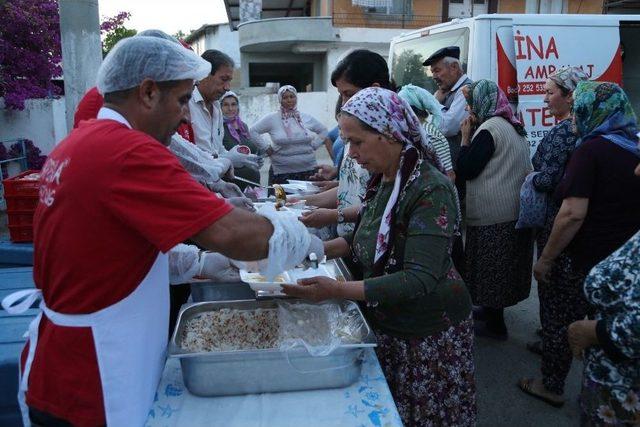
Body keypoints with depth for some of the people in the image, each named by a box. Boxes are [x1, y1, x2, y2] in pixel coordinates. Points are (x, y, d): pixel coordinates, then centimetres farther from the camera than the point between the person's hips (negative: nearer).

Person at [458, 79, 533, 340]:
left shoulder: (489, 128, -16)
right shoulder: (513, 127, 13)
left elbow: (465, 170, -16)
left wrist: (465, 137, -6)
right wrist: (472, 136, 9)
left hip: (492, 216, -9)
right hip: (515, 212, 9)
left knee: (490, 268, 4)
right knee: (502, 266, 20)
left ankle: (495, 325, 16)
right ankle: (492, 310, 36)